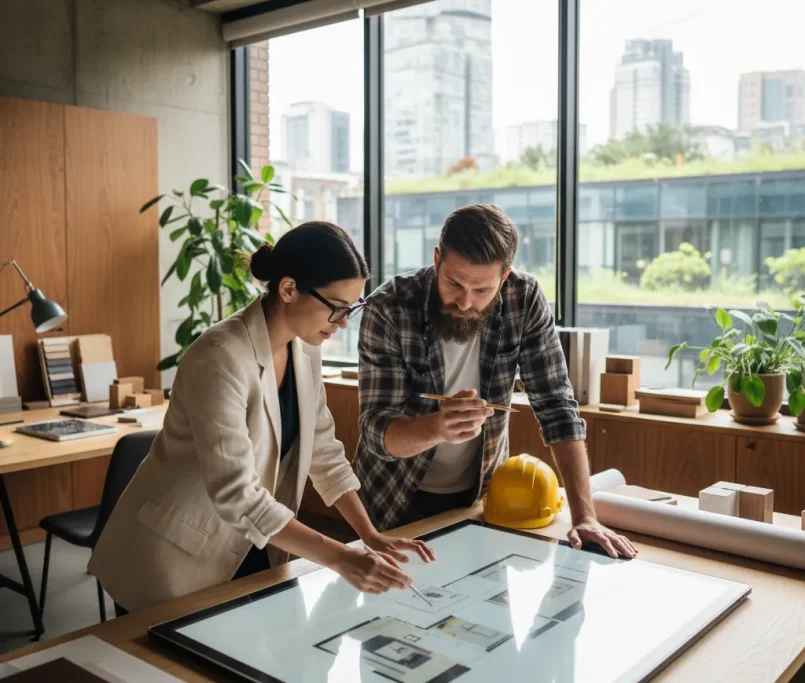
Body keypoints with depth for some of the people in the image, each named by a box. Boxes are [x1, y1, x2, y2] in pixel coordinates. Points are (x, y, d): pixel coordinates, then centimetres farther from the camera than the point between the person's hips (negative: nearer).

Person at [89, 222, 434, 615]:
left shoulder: (305, 349, -4)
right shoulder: (221, 357, -29)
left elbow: (323, 451, 3)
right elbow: (236, 493, -32)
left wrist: (371, 536, -6)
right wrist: (342, 560, -31)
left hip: (249, 552, 7)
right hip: (174, 560, -7)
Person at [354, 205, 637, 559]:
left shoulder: (525, 301, -18)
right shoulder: (388, 310, -25)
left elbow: (557, 408, -15)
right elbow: (376, 430, -27)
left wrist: (584, 516, -23)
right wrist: (437, 428, -49)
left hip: (481, 491, 2)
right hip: (398, 496, -2)